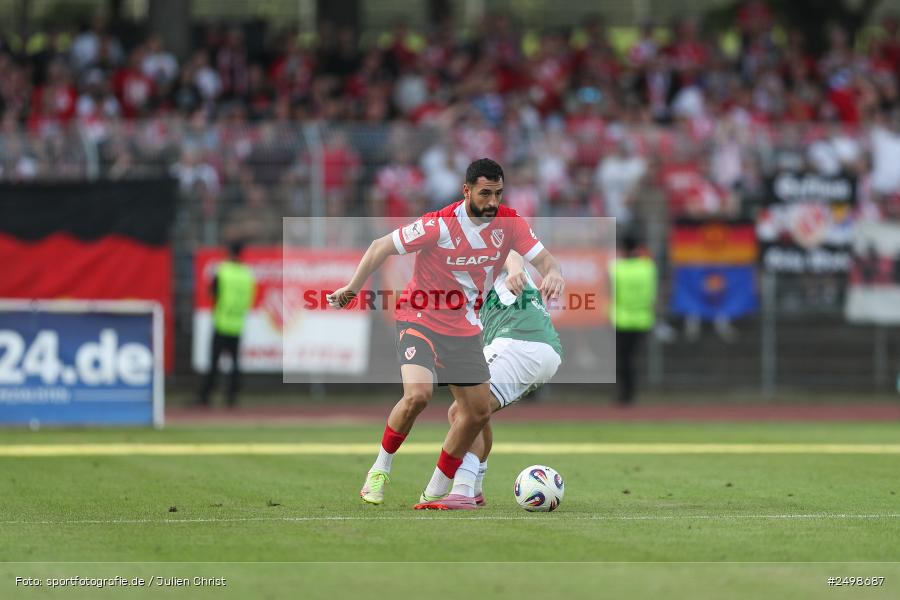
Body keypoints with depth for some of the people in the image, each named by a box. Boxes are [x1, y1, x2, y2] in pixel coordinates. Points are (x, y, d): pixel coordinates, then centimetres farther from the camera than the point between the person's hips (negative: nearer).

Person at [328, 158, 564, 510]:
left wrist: (552, 274, -32)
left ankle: (435, 493, 19)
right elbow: (381, 247, -13)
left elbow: (543, 259, -8)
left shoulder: (508, 223, -7)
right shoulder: (440, 225, -21)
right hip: (421, 319, -6)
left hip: (464, 329, 6)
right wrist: (353, 288, -13)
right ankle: (381, 468, -5)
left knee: (478, 412, 5)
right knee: (418, 394, -28)